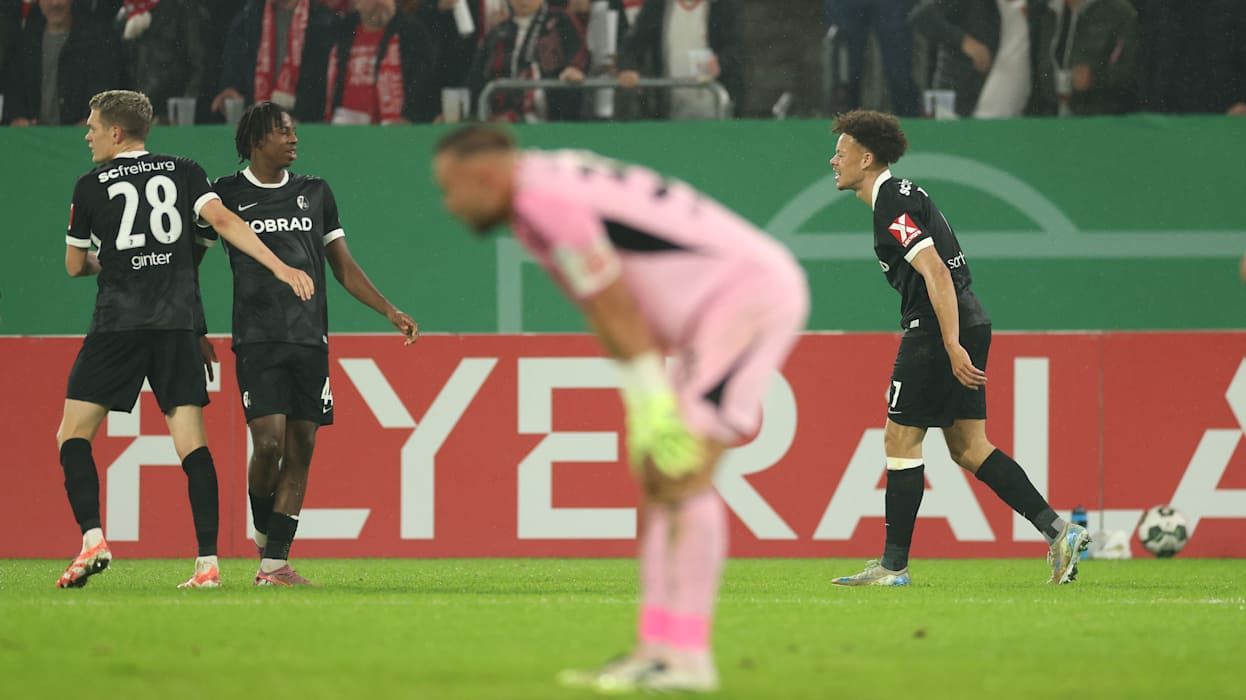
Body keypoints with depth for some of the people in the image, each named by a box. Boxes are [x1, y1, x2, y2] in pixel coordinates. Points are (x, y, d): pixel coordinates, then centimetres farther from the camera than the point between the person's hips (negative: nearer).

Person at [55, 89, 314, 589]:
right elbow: (223, 221, -5)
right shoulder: (183, 172, 9)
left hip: (118, 323, -3)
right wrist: (280, 267, -9)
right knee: (191, 442, 1)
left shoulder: (91, 187, 5)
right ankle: (208, 562, -8)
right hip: (178, 322, 3)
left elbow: (75, 265, 14)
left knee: (73, 434, 5)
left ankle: (92, 537, -15)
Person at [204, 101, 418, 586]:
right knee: (269, 441, -17)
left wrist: (390, 312, 8)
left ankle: (274, 564, 0)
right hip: (257, 340, -4)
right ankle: (263, 534, 10)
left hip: (310, 340, 4)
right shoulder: (227, 195, 3)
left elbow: (344, 267, 18)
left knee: (300, 450, -2)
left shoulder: (315, 194, 13)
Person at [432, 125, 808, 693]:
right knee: (659, 479, 8)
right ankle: (656, 650, 5)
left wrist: (656, 412, -13)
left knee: (682, 477, -15)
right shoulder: (556, 186, 14)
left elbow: (619, 312, -17)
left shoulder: (545, 200, -17)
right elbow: (611, 319, 15)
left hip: (752, 291, -10)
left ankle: (686, 656, -17)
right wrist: (644, 412, 11)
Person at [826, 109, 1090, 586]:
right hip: (965, 326, 10)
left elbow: (936, 273, -23)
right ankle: (1058, 531, 2)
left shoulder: (892, 206, -13)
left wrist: (952, 346, -27)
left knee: (901, 438, -3)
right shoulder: (898, 195, 18)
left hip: (939, 329, -10)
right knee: (968, 446, 9)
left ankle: (893, 565, -1)